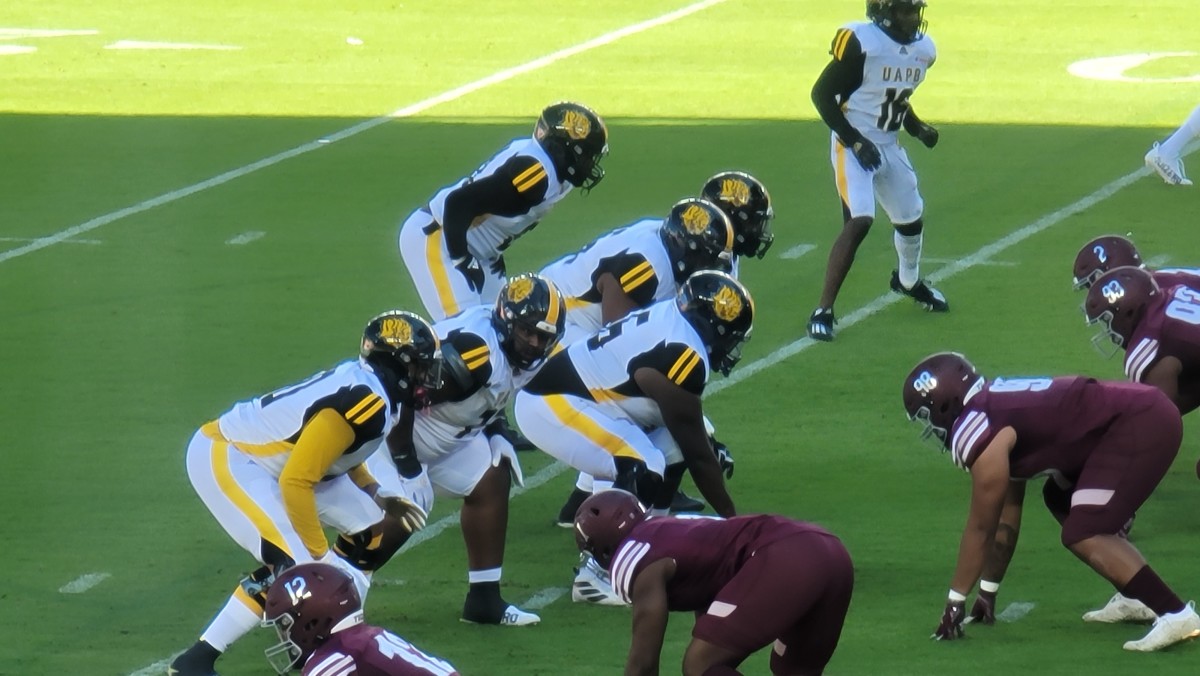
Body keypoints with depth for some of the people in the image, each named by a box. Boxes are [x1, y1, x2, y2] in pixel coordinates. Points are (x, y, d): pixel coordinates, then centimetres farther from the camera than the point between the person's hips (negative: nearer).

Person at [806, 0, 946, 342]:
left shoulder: (923, 49, 2)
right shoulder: (861, 42, -21)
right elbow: (822, 94, -15)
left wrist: (917, 128, 1)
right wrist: (854, 141, -19)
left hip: (888, 146, 7)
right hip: (854, 144, -7)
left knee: (911, 219, 19)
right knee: (859, 222, -21)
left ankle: (908, 281, 51)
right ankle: (823, 311, -17)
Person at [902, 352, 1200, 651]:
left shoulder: (979, 433, -10)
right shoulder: (997, 408, 19)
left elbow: (980, 527, -2)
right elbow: (1006, 517, 27)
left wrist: (954, 602, 7)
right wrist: (988, 593, 33)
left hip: (1141, 426, -10)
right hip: (1143, 411, 10)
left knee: (1083, 536, -14)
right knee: (1061, 501, 25)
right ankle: (1136, 598, 20)